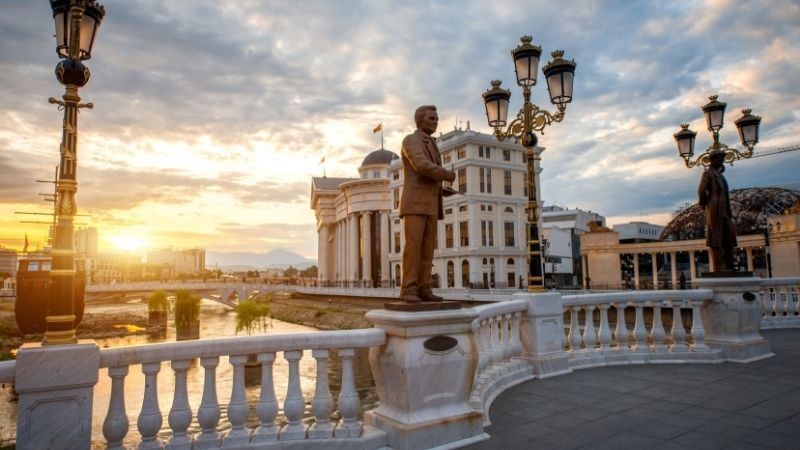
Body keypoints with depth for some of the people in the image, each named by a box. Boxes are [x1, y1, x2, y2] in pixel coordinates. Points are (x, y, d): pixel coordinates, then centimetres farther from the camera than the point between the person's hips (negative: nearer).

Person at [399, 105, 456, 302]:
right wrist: (448, 175, -5)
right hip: (414, 202, -8)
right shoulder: (410, 140, -3)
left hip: (429, 205, 8)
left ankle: (423, 289, 0)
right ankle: (408, 290, -14)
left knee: (427, 248, 0)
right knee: (413, 246, -15)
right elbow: (422, 166, -20)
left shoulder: (431, 146, 26)